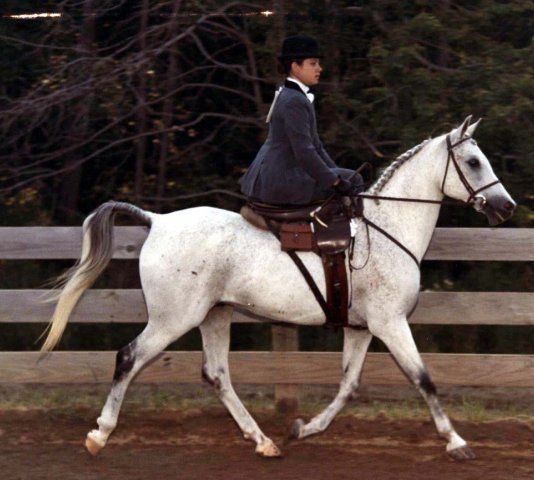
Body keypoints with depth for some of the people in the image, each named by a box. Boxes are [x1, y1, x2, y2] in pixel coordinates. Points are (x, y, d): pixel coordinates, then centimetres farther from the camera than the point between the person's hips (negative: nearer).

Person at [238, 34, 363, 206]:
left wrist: (335, 172, 14)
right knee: (354, 180, -10)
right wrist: (336, 181, -17)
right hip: (282, 184, -11)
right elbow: (304, 152, -22)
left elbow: (314, 143, 21)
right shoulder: (294, 101, -17)